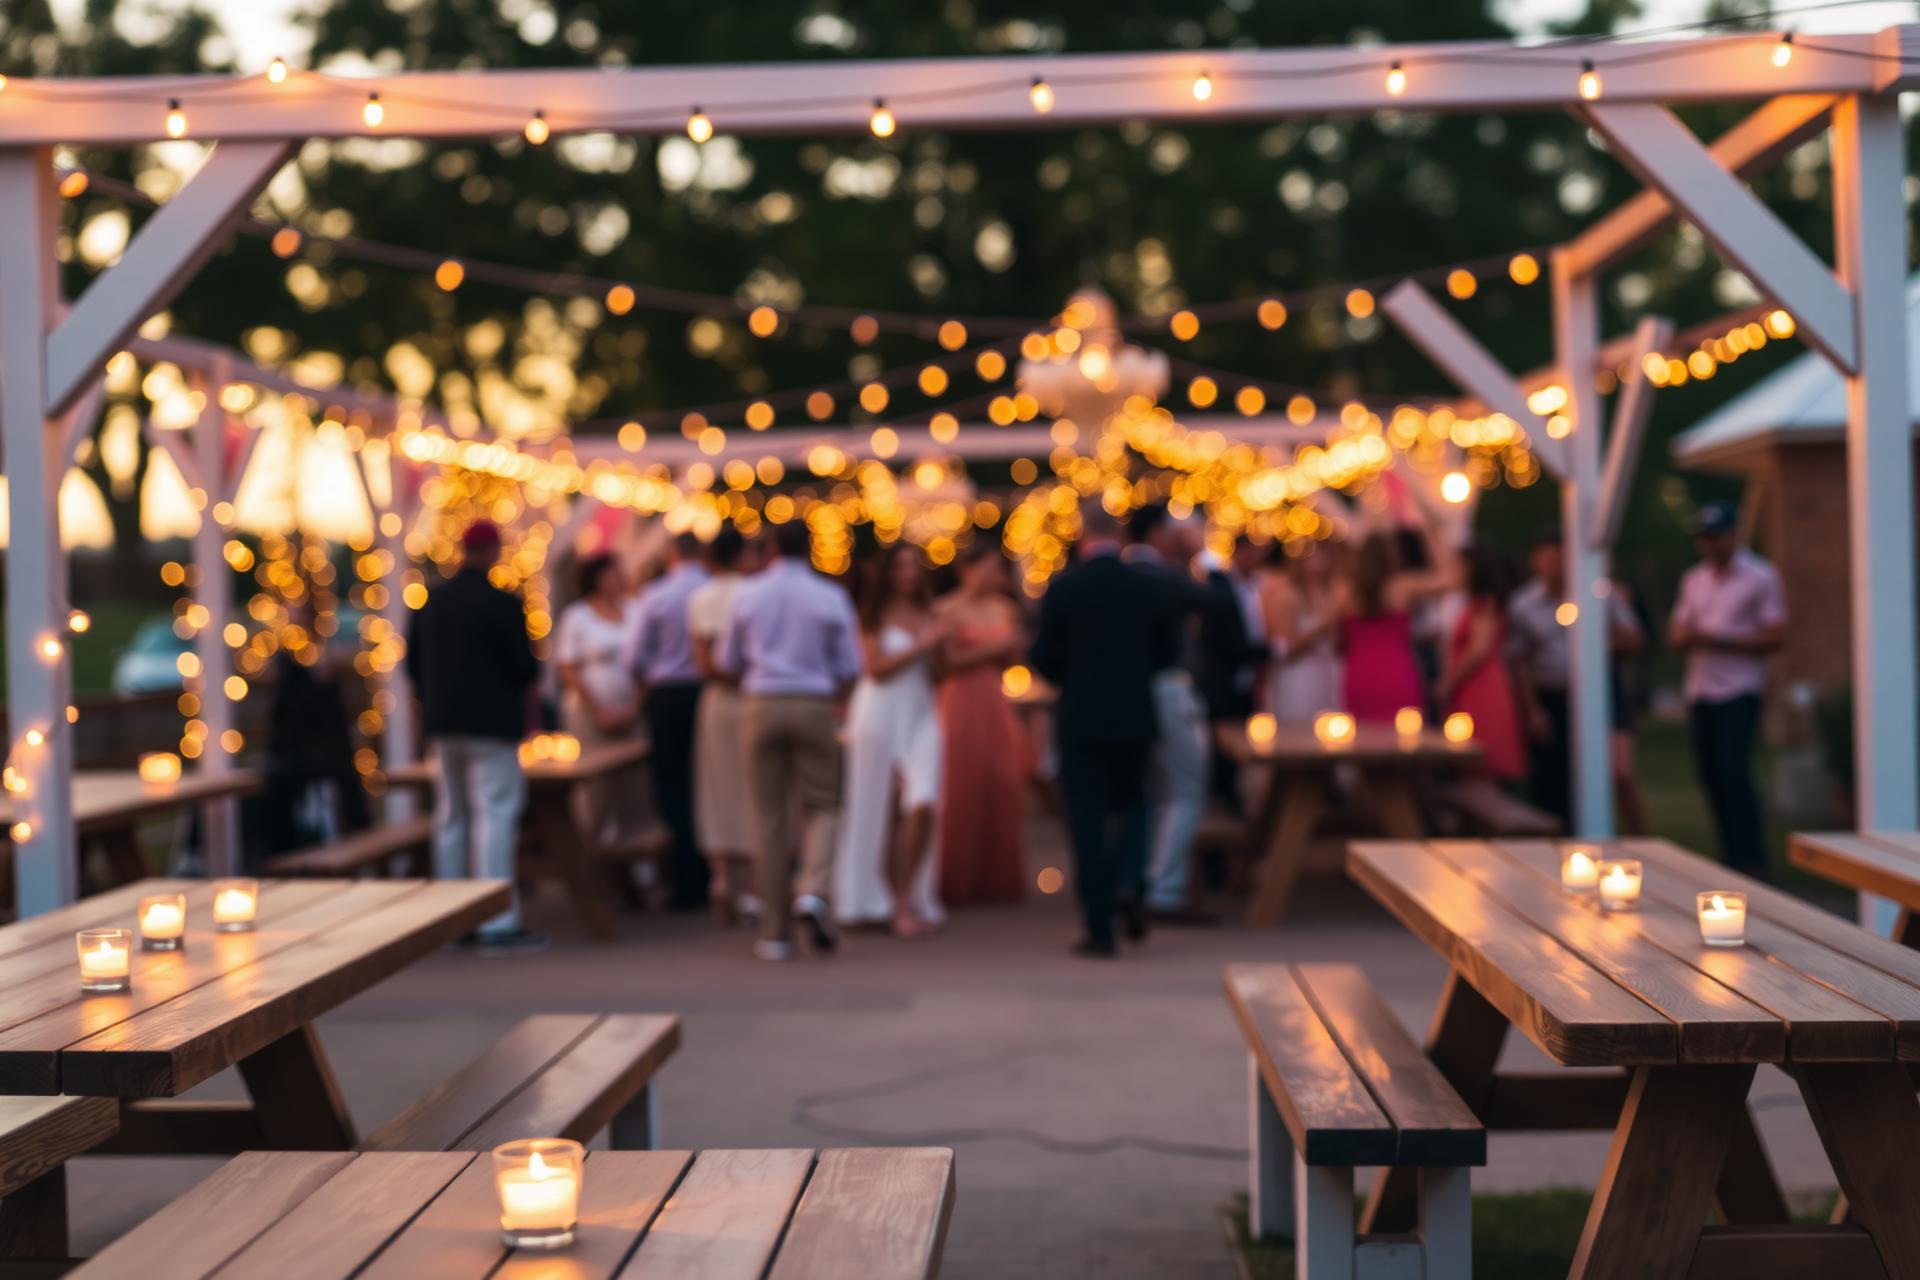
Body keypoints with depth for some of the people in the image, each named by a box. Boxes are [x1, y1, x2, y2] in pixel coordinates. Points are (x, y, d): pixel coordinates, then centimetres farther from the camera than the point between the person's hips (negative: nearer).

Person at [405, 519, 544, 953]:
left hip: (443, 723, 7)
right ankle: (498, 923, -10)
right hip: (492, 722, -7)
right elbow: (525, 667, -15)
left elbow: (413, 662, 10)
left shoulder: (430, 602, 6)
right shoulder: (503, 603, -14)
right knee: (496, 815, -6)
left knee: (451, 816, 13)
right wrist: (523, 678, 7)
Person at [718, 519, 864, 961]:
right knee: (820, 807, 10)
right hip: (813, 706, -1)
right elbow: (849, 670, -1)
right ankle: (813, 891, -17)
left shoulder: (747, 595, 2)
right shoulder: (831, 597, -2)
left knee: (770, 816, 6)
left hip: (760, 706, 1)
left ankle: (776, 932, 6)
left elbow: (728, 662, 8)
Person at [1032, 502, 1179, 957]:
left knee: (1087, 819, 3)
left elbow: (1043, 658, -7)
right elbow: (1168, 653, 4)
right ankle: (1129, 882, -5)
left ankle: (1099, 931, 2)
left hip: (1081, 719, -2)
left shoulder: (1063, 588, -9)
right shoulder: (1149, 587, -3)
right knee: (1131, 803, 21)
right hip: (1134, 716, 2)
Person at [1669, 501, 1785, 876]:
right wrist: (1686, 636, -9)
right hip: (1701, 693, 6)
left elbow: (1775, 637, -9)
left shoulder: (1760, 577, -3)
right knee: (1711, 775, 6)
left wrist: (1719, 640, -16)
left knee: (1733, 771, -16)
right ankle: (1732, 860, 15)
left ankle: (1752, 862, -13)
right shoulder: (1693, 580, 15)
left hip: (1740, 691, -6)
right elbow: (1675, 634, 16)